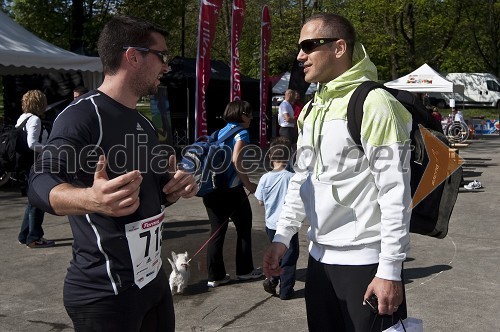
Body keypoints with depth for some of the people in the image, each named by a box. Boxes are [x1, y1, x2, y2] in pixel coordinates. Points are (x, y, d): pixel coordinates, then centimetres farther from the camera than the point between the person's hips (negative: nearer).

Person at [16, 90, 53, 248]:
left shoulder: (21, 119, 13)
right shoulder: (34, 120, -15)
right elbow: (32, 144, -24)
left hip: (25, 163, 10)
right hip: (34, 164, -10)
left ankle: (25, 235, 26)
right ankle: (34, 238, 6)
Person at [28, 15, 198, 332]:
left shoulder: (144, 124, 13)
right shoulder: (82, 115, -15)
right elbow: (42, 182, -28)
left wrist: (176, 187, -3)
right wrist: (91, 199, -49)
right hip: (105, 292, -8)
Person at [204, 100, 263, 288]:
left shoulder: (221, 132, 15)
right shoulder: (241, 133, -7)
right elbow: (236, 160, -22)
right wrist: (248, 184, -16)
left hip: (211, 189, 7)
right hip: (230, 190, -7)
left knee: (217, 231, 11)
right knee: (244, 229, 12)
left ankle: (215, 276, 13)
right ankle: (245, 270, 22)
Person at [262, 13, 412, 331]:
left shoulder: (373, 103, -14)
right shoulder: (313, 109, 11)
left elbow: (395, 193, -17)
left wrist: (390, 270, -18)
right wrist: (281, 237, 11)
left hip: (366, 262, -7)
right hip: (319, 257, 8)